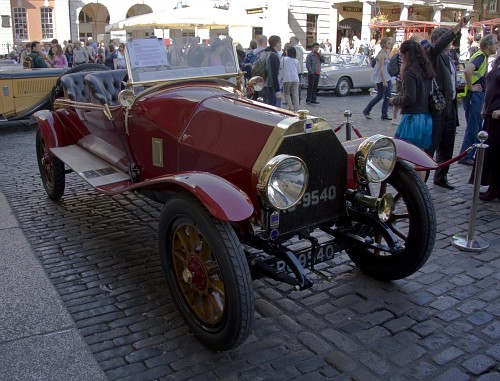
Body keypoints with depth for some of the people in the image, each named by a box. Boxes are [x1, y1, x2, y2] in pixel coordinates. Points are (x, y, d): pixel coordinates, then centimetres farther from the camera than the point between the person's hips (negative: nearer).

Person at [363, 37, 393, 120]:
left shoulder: (386, 53, 12)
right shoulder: (381, 54, -16)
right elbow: (381, 68, -21)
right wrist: (384, 81, -24)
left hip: (387, 77, 9)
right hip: (381, 77, -9)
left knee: (388, 96, 4)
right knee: (380, 96, -2)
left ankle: (384, 115, 9)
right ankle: (366, 111, 12)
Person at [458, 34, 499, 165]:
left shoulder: (483, 56, 16)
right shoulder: (480, 56, -15)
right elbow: (467, 70, -34)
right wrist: (470, 87, -23)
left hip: (478, 95, 10)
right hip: (474, 95, -10)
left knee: (477, 127, 14)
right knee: (473, 128, -5)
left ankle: (470, 154, 22)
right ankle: (465, 157, 1)